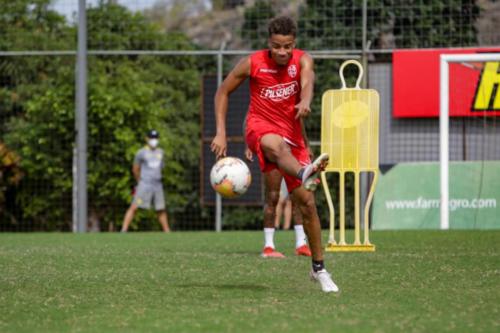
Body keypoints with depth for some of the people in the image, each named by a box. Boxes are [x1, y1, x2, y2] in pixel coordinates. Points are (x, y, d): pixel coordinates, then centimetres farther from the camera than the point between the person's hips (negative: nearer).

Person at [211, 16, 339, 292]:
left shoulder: (302, 60, -5)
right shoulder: (252, 63, -6)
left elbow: (307, 83, -27)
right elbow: (223, 92, 5)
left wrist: (305, 101, -51)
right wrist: (220, 133, -3)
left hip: (292, 134, 3)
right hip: (261, 127, -3)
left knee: (306, 202, 1)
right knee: (275, 144, -43)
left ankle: (318, 268, 14)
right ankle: (305, 174, -76)